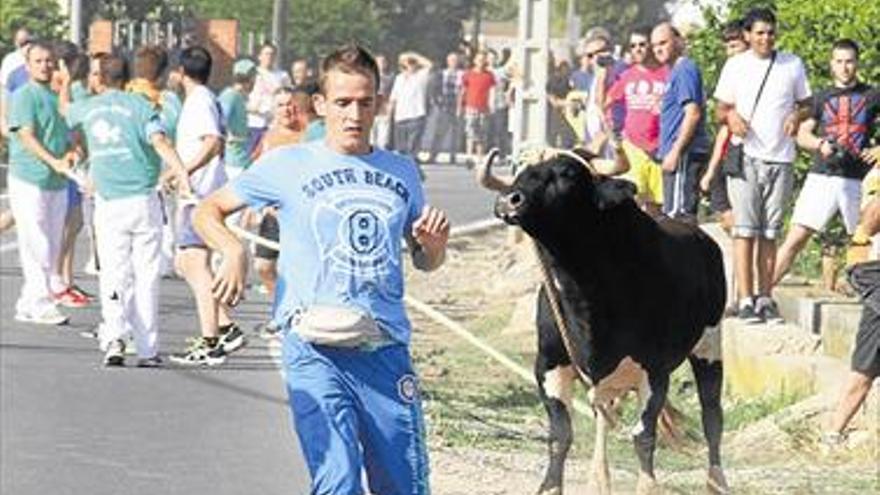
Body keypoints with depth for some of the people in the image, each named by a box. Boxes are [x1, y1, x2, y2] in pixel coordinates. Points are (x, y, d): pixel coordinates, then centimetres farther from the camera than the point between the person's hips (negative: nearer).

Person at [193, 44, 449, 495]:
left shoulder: (400, 172, 15)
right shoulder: (289, 166, 6)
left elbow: (425, 261, 26)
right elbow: (208, 211, 13)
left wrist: (434, 242, 2)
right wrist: (234, 250, -8)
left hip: (386, 349, 4)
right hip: (315, 350, -3)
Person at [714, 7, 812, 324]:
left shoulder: (792, 65, 8)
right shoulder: (735, 66, 7)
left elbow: (805, 103, 15)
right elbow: (721, 108, 12)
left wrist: (797, 116, -7)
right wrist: (730, 116, -11)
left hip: (781, 158, 2)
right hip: (745, 156, -2)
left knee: (770, 233, 5)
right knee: (745, 229, -8)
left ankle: (765, 298, 9)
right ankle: (745, 300, -10)